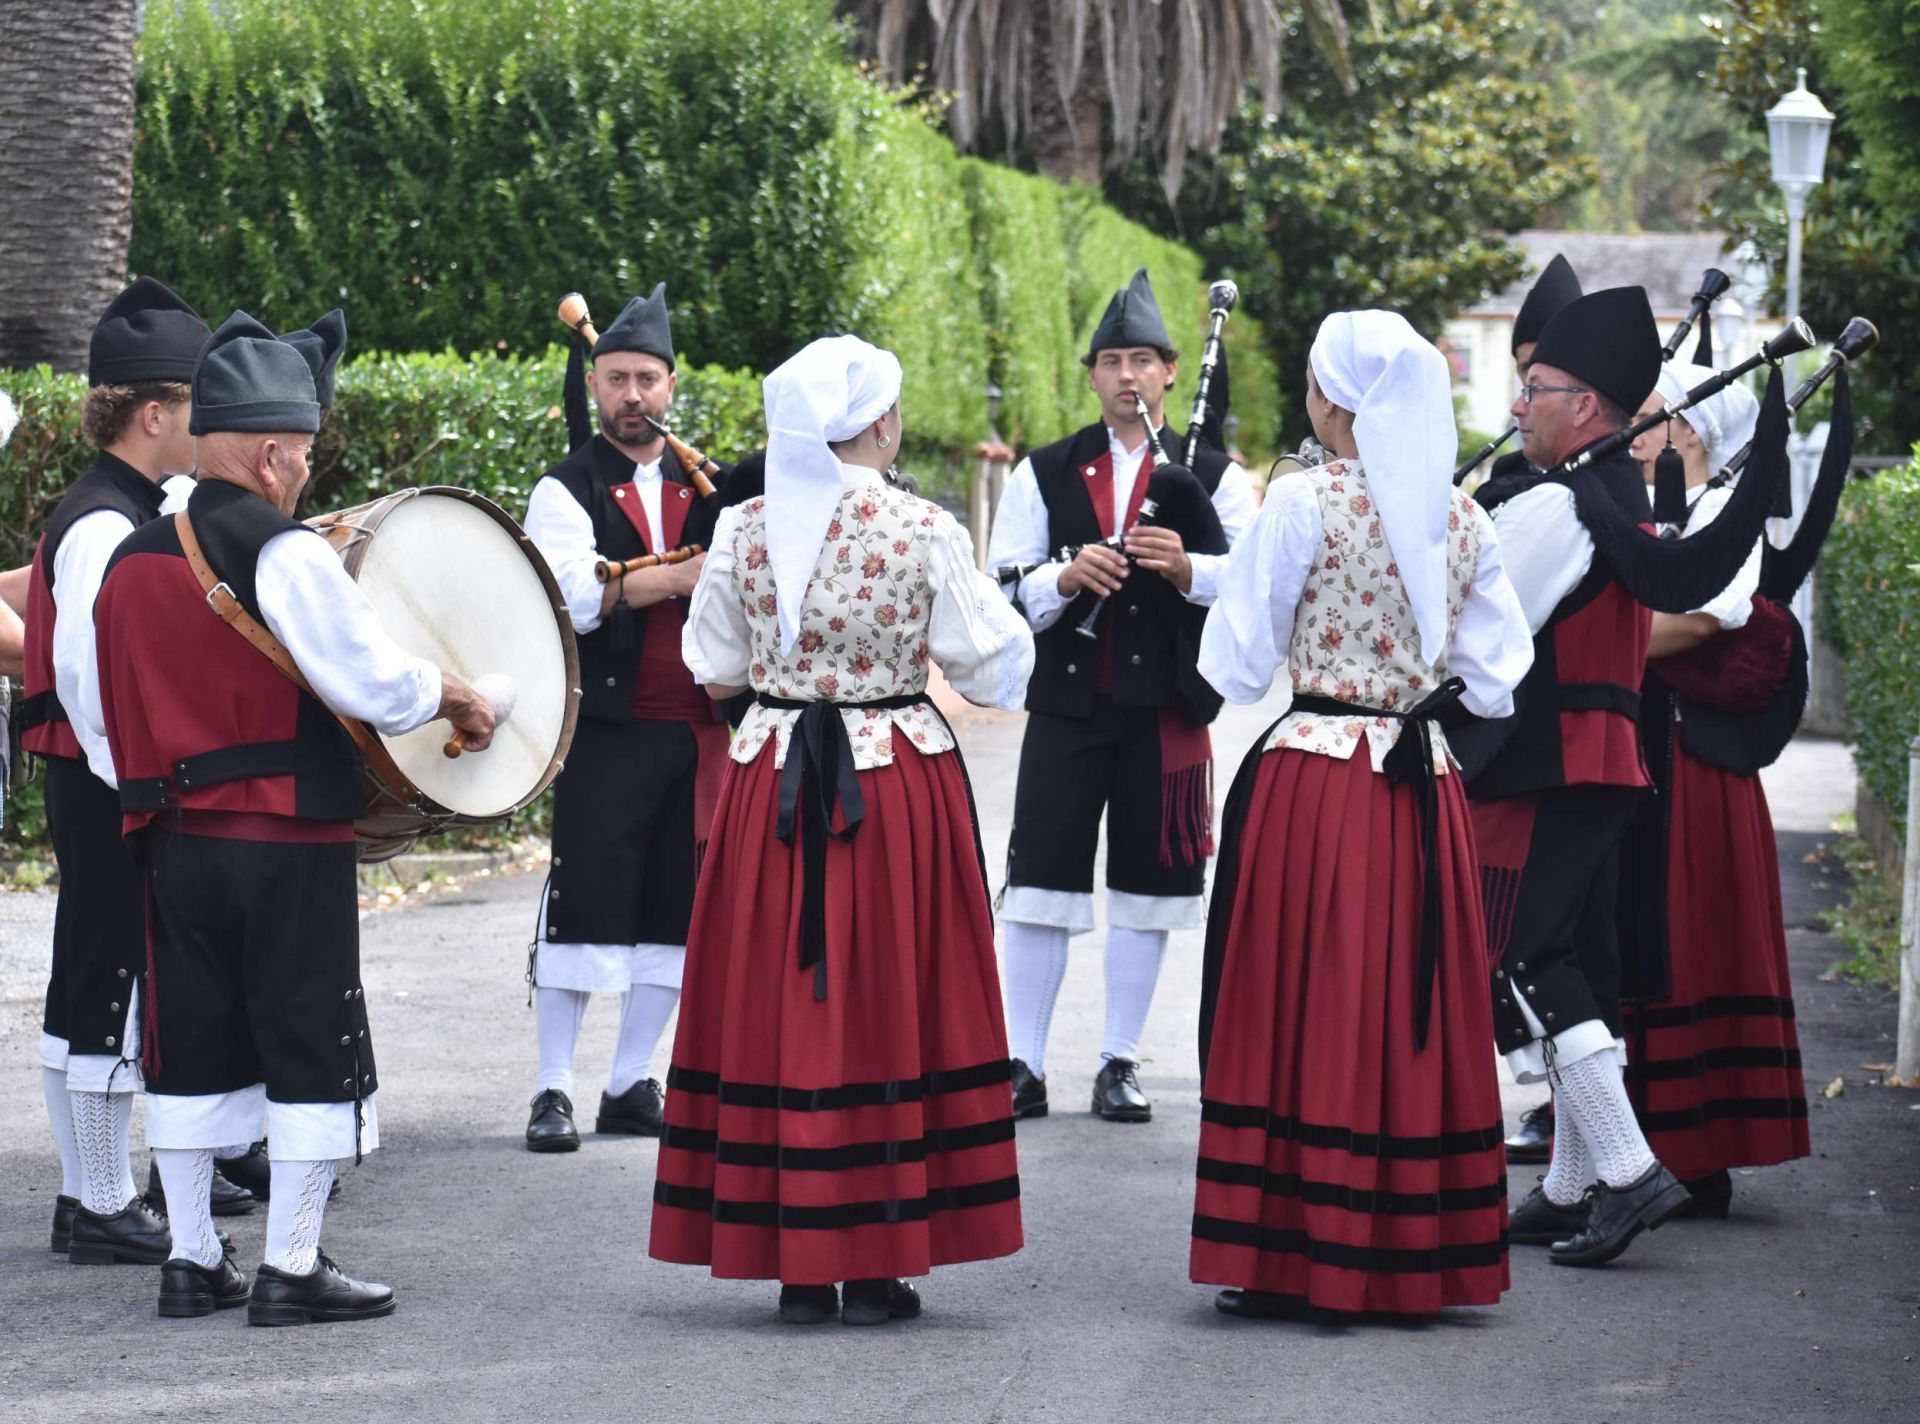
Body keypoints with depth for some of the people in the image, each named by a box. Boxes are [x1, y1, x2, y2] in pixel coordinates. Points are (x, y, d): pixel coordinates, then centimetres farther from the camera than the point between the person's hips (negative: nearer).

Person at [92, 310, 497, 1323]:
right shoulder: (283, 554, -14)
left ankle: (191, 1259, 17)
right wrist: (454, 696, 2)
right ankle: (291, 1268, 2)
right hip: (288, 840, -7)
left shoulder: (129, 562, 8)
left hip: (176, 840, 7)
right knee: (312, 1049, 2)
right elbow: (374, 682, -15)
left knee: (195, 1048, 13)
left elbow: (110, 713, 15)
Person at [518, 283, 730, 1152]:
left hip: (694, 733, 5)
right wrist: (677, 577, -22)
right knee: (583, 910, -5)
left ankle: (631, 1087, 16)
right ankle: (554, 1090, 2)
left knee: (673, 915, 7)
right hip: (606, 731, -5)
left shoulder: (704, 487, 15)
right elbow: (571, 593, -16)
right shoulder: (567, 491, 0)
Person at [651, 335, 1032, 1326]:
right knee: (886, 1007, 5)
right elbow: (989, 669, -4)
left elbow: (713, 670, 7)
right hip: (900, 786, -2)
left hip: (773, 786, 2)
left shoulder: (743, 529, -2)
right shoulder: (924, 531, -10)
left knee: (779, 1001, 8)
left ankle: (796, 1269, 10)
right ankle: (875, 1269, 6)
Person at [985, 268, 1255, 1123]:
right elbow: (1002, 590, 2)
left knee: (1146, 888, 4)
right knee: (1043, 882, -1)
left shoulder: (1214, 476, 7)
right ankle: (1024, 1064, 5)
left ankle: (1120, 1063, 14)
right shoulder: (1044, 474, 9)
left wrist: (1187, 568, -24)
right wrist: (1065, 578, -18)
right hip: (1067, 701, 0)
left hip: (1167, 710, 0)